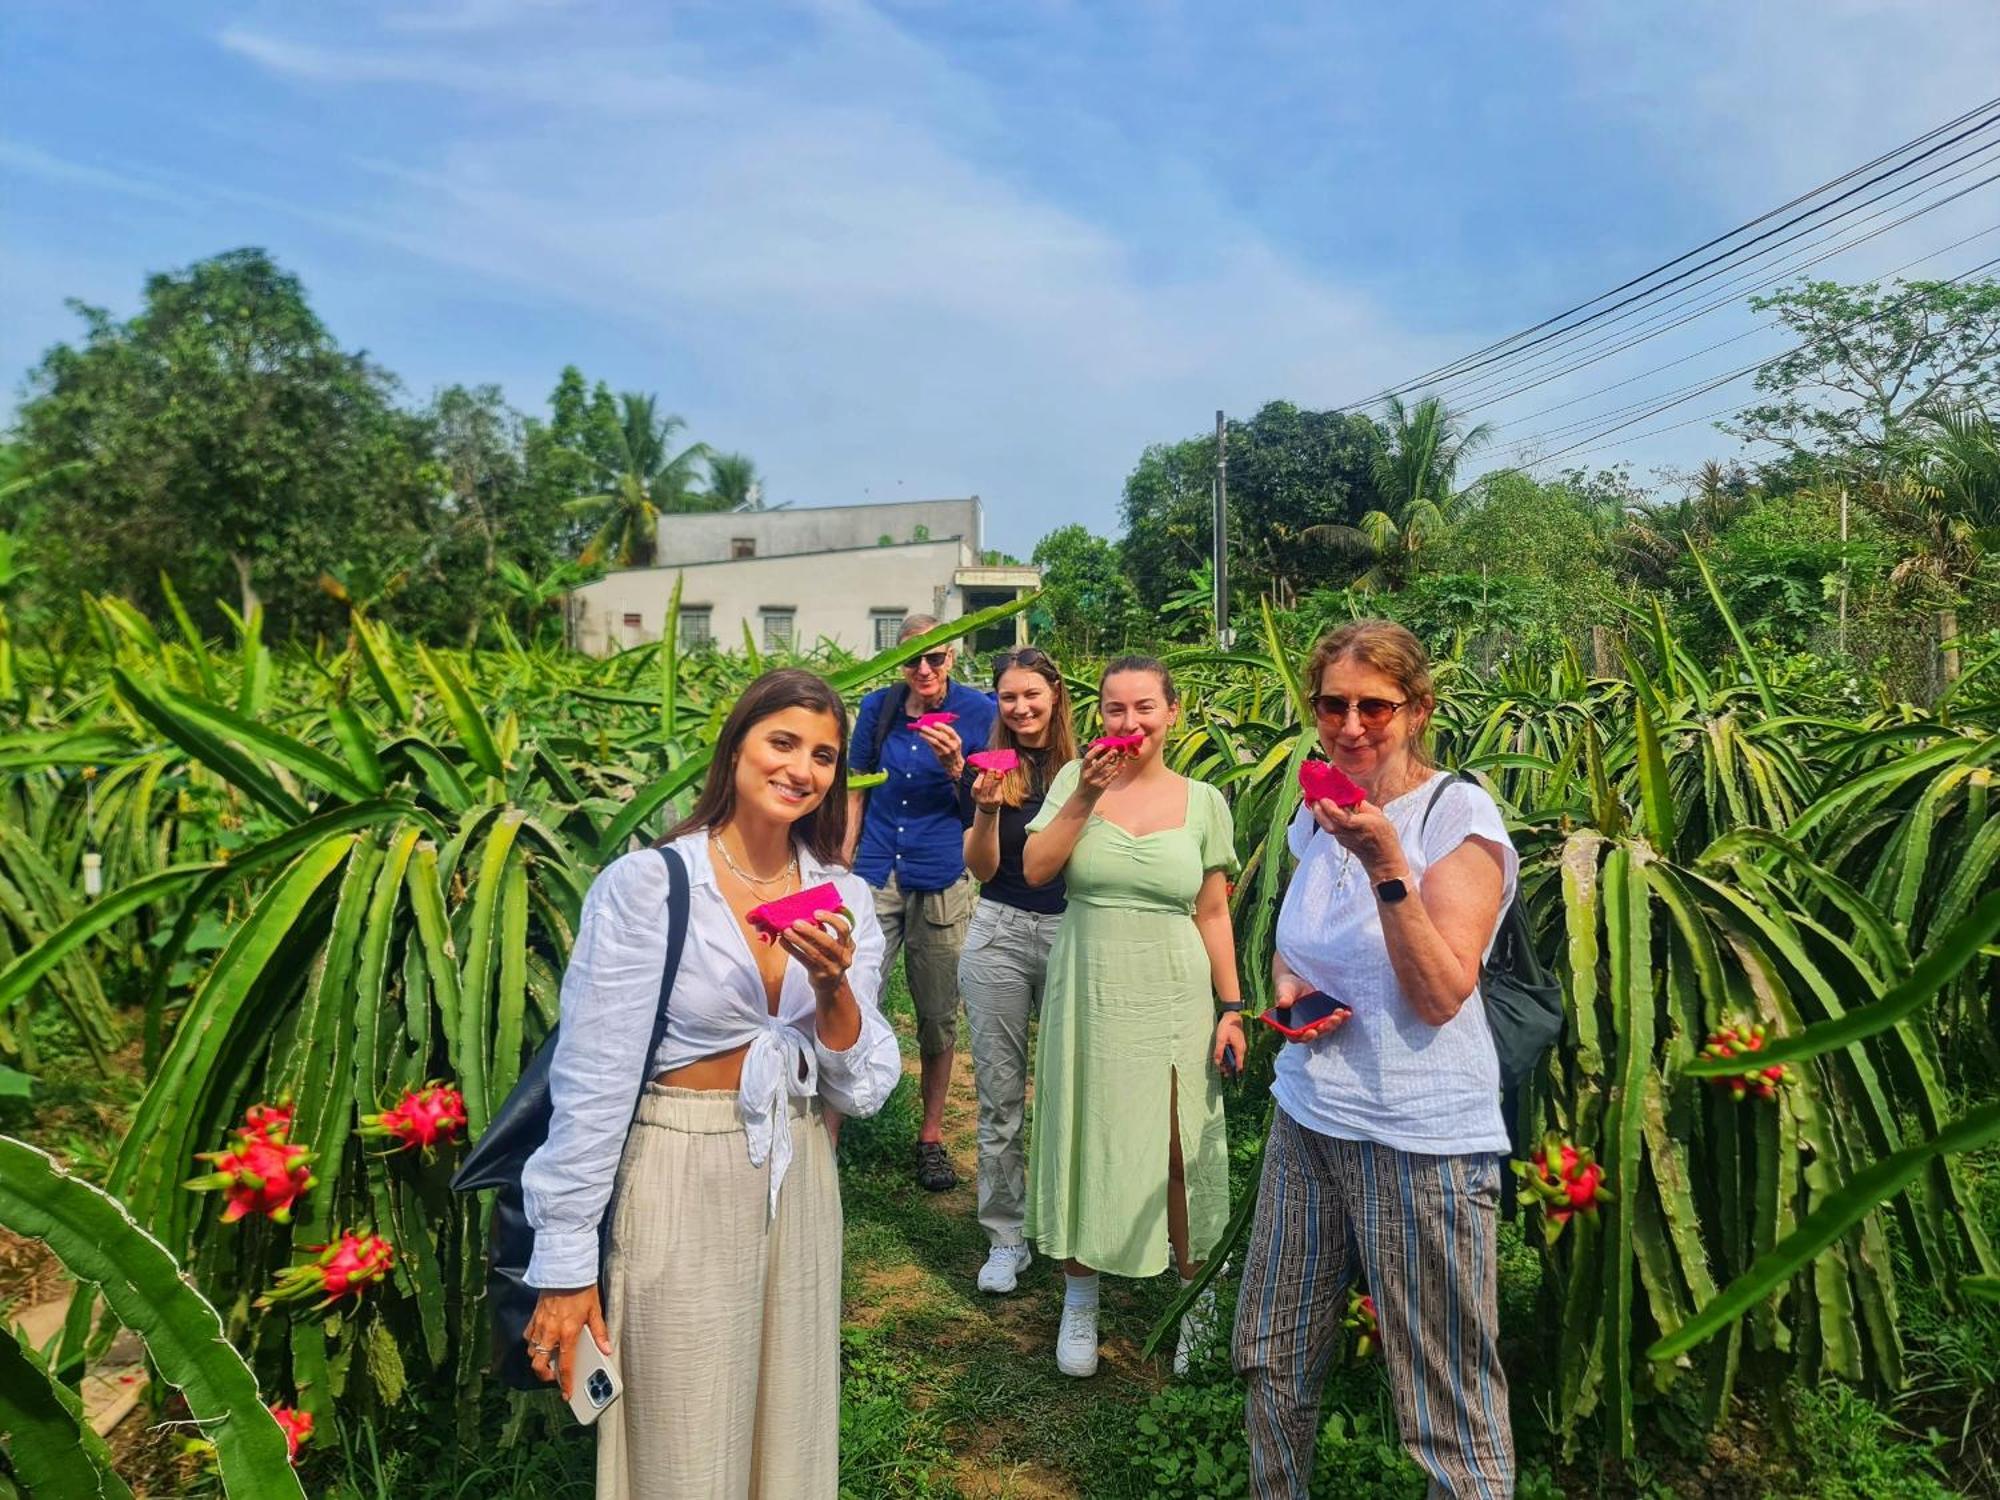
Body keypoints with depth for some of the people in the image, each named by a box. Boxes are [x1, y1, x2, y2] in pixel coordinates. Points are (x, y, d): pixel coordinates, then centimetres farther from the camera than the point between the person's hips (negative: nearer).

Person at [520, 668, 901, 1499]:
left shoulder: (842, 898, 0)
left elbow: (864, 1086, -2)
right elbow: (591, 1081, -13)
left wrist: (833, 987, -21)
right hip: (680, 1187, -4)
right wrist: (564, 1265, -11)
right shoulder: (645, 885, -14)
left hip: (798, 1182, 5)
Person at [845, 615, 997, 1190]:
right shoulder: (877, 707, 5)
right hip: (876, 876, 1)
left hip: (944, 881, -1)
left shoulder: (978, 711, -2)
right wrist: (841, 863, 10)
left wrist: (956, 767, -18)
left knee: (938, 1015, 9)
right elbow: (857, 787, 13)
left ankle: (931, 1136, 26)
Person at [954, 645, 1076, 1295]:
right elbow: (982, 870, -2)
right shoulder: (984, 770, 1)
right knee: (1000, 1094, 5)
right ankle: (1006, 1236, 18)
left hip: (1070, 932, 1)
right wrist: (986, 806, -18)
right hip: (1000, 935, 0)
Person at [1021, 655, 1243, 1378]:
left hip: (1173, 997, 0)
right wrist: (1085, 796, -17)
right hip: (1088, 992, 0)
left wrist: (1232, 1007, 1)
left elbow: (1212, 914, 5)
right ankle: (1080, 1298, 30)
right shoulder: (1076, 779, 1)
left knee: (1180, 1151, 4)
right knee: (1084, 1138, 9)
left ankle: (1196, 1300, 28)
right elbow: (1035, 869, -9)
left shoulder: (1203, 802, 2)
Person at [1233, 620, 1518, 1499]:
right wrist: (1288, 987, -1)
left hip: (1421, 1137, -6)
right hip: (1307, 1119, 6)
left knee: (1448, 1402, 5)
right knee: (1273, 1357, 16)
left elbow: (1441, 996, -18)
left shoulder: (1460, 815, -11)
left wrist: (1384, 860, -27)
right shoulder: (1318, 816, 7)